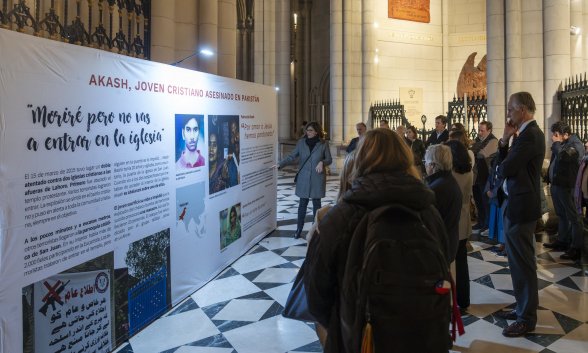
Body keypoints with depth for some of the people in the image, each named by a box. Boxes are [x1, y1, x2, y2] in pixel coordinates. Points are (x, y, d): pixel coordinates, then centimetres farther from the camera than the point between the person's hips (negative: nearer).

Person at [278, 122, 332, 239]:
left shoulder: (323, 144, -3)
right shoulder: (301, 142, 1)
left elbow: (329, 159, 3)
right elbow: (291, 156, 1)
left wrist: (322, 162, -17)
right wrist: (280, 164, -11)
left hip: (317, 178, -1)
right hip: (304, 178, 1)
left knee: (316, 203, 7)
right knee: (303, 203, 4)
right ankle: (299, 229, 12)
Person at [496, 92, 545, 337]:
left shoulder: (529, 135, -20)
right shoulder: (528, 132, 12)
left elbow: (506, 169, -25)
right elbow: (506, 161, 11)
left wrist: (501, 167, -2)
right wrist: (505, 140, -2)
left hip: (521, 206, -10)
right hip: (519, 203, 10)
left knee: (522, 262, 0)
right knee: (520, 260, 19)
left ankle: (527, 318, 13)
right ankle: (525, 307, 33)